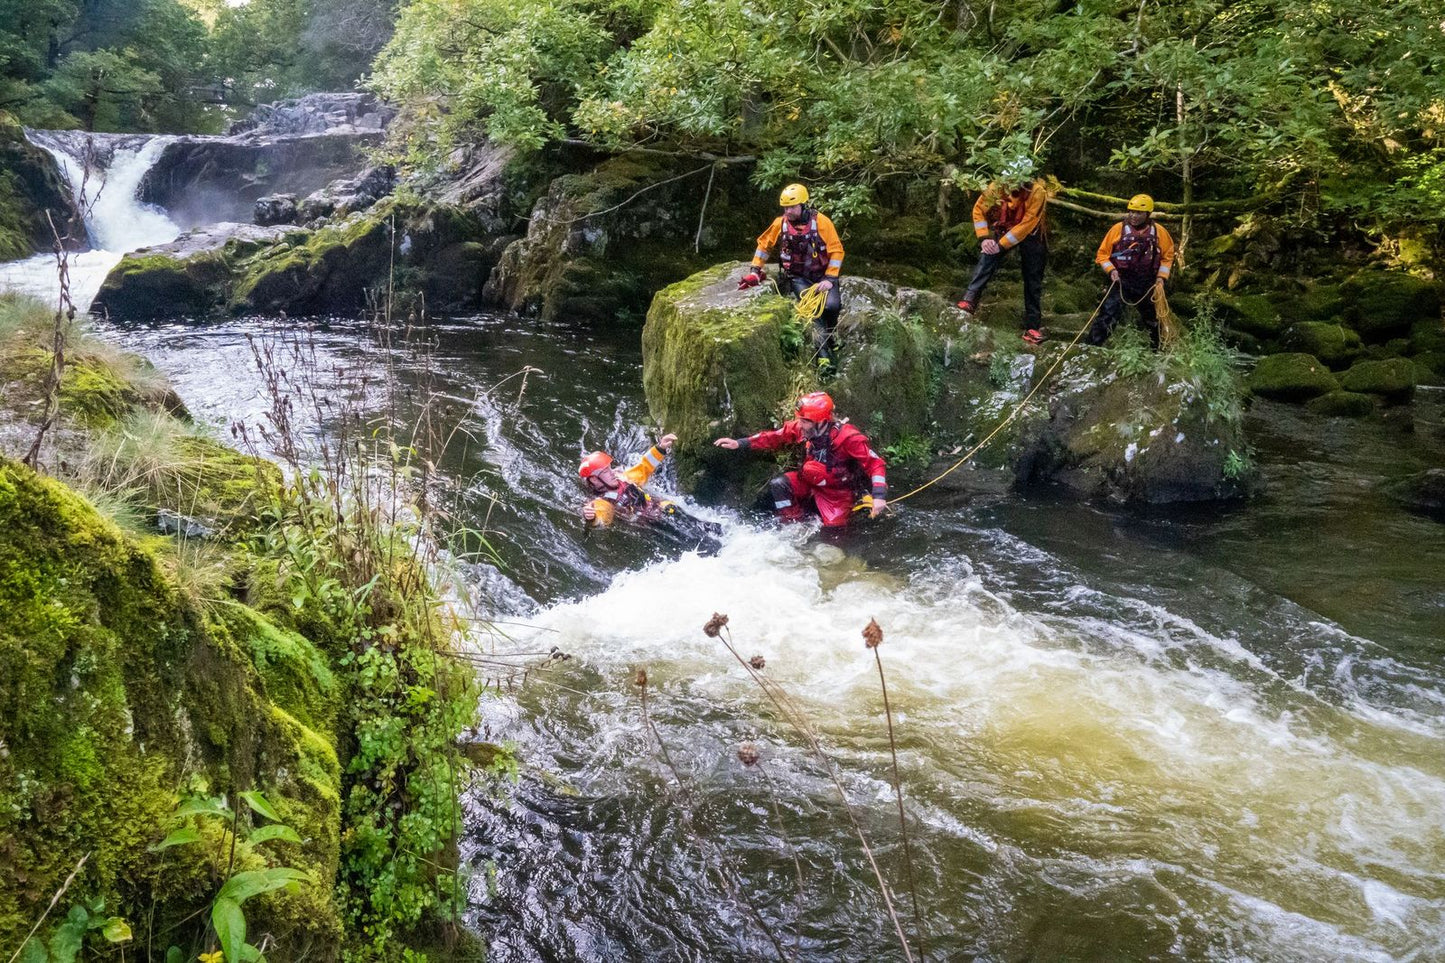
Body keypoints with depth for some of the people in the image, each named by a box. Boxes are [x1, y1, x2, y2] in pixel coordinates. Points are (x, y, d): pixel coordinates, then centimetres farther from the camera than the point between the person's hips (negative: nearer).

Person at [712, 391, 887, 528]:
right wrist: (739, 443, -12)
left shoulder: (848, 437, -31)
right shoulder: (801, 428, -16)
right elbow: (775, 437, -5)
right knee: (778, 485, -15)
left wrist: (879, 496, -41)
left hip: (838, 492, -4)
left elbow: (875, 464, -28)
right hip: (810, 483, 4)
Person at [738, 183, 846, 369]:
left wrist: (830, 279, -16)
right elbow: (763, 244, 10)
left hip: (822, 274, -1)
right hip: (798, 277, 1)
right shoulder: (780, 223, -6)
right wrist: (756, 271, 5)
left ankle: (831, 332, 8)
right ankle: (823, 354, -20)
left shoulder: (821, 221, -12)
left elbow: (836, 251, -10)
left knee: (832, 305, -27)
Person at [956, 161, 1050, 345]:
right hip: (1003, 229, 2)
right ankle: (970, 300, -34)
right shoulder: (997, 187, -21)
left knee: (1033, 280, 1)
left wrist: (1002, 245, -29)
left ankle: (1033, 325, 7)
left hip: (1030, 234, -2)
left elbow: (1026, 225, -29)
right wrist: (985, 237, -17)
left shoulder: (1038, 192, -31)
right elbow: (979, 210, -8)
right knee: (986, 259, -26)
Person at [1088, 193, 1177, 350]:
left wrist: (1161, 278, -2)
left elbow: (1167, 256, 9)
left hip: (1147, 285, 3)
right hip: (1120, 282, -3)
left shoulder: (1159, 232, -1)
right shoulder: (1118, 229, -6)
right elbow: (1103, 254, 1)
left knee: (1154, 320, 18)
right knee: (1107, 316, -19)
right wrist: (1111, 270, -14)